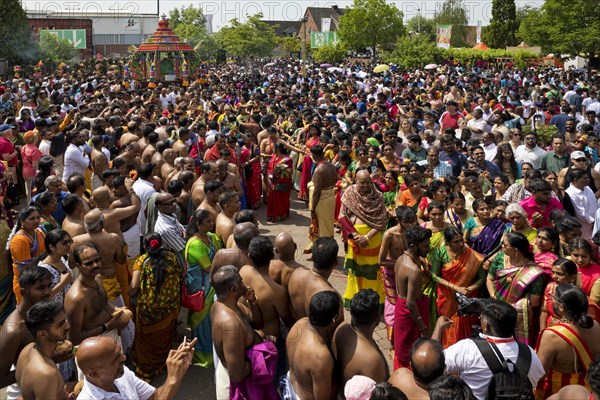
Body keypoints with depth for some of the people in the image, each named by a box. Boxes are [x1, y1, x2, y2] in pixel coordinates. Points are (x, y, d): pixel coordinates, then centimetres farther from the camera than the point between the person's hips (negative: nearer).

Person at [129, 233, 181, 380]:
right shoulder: (171, 258, -4)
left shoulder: (142, 261, -11)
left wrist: (130, 294, 5)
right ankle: (161, 365, 42)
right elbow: (178, 279, 3)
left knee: (146, 339, 17)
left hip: (147, 307, -3)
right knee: (164, 338, 23)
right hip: (169, 307, 3)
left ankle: (145, 371, 31)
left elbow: (134, 286, -16)